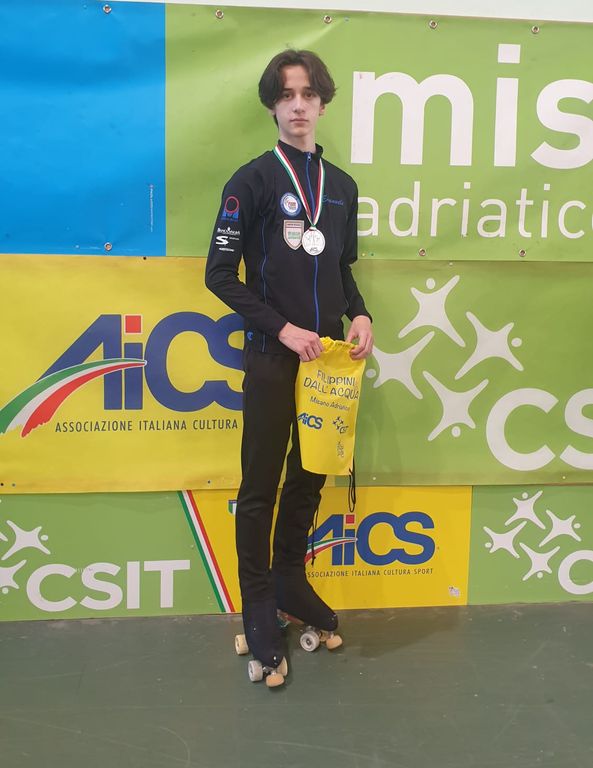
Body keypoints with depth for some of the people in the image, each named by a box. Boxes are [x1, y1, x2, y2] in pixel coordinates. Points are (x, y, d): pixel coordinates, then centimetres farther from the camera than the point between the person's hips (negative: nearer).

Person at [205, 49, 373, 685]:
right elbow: (220, 273, -7)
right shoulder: (253, 180, -4)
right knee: (261, 487, 2)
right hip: (273, 356, -5)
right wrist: (282, 328, -14)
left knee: (310, 479, 13)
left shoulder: (342, 186, 12)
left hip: (327, 356, 5)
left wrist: (359, 315, 0)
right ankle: (259, 611, 12)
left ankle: (290, 582, 30)